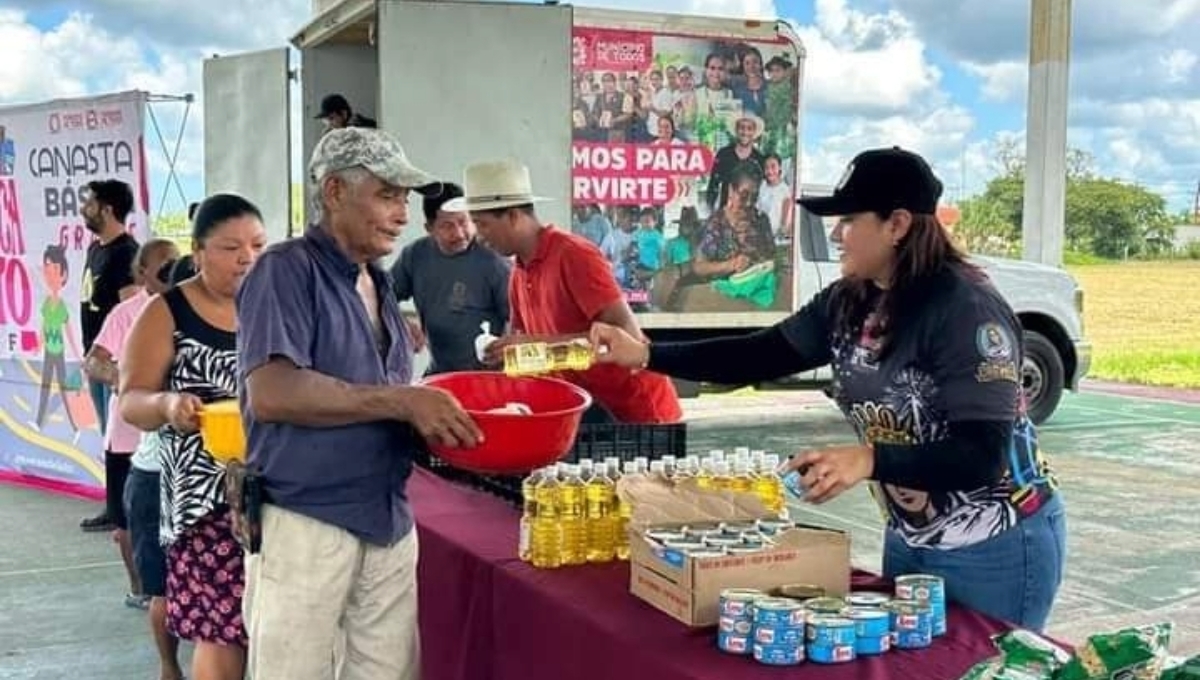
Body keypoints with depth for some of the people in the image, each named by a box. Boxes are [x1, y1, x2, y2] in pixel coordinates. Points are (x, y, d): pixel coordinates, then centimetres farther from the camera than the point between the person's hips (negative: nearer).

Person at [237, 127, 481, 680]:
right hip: (305, 524, -7)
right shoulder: (288, 270, -9)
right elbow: (270, 393, -23)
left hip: (389, 524, 7)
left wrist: (432, 414, 2)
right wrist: (401, 402, -22)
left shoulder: (377, 285, 15)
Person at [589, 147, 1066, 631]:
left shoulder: (967, 310, -24)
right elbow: (763, 355, 2)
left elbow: (983, 455, -27)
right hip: (909, 538, 7)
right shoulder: (848, 303, -2)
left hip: (995, 549, -7)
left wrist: (867, 460, -39)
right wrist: (646, 355, -5)